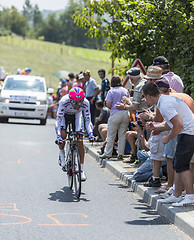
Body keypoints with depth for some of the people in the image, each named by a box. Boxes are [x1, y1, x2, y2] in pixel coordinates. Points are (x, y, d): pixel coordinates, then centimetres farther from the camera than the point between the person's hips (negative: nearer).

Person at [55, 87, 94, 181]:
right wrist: (58, 136, -46)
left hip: (76, 116, 1)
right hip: (65, 115, -1)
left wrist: (90, 133, -39)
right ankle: (62, 154, 5)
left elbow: (88, 120, -24)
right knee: (63, 135, -27)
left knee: (79, 141, -12)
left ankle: (81, 170, -6)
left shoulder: (85, 103, -32)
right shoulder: (64, 102, -39)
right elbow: (58, 119, -37)